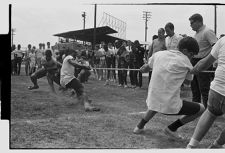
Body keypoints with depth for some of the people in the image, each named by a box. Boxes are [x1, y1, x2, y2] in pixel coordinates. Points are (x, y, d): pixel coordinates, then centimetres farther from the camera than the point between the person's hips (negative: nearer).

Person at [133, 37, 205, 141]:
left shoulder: (158, 54, 8)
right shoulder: (185, 61, -2)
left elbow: (143, 69, 22)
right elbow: (188, 82, 13)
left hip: (152, 101, 6)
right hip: (170, 105, -6)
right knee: (201, 109, 8)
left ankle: (140, 126, 37)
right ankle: (171, 129, 8)